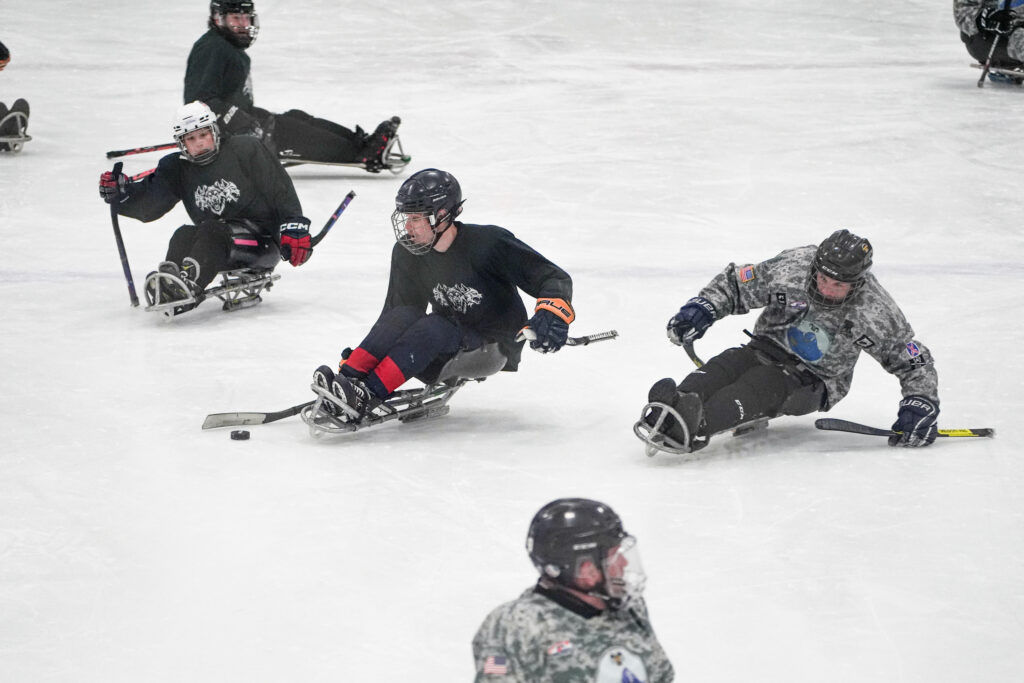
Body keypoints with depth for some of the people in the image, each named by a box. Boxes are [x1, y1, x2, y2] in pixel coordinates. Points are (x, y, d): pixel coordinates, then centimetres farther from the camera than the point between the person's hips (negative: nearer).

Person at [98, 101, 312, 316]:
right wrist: (120, 191, -17)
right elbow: (148, 206, 1)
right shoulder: (177, 168, 7)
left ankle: (190, 284, -58)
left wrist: (295, 228, -17)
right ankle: (171, 278, -51)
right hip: (221, 253, 5)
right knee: (184, 235, -23)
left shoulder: (245, 150, -6)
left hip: (262, 241, -5)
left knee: (211, 230, -31)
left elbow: (281, 190, -7)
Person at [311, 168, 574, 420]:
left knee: (433, 327, -31)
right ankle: (349, 378, -39)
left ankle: (366, 396, -45)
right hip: (448, 352, 5)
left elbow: (555, 279, -17)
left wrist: (552, 315, -37)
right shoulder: (407, 255, -1)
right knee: (404, 315, -23)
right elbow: (394, 313, 7)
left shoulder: (488, 243, -17)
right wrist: (355, 356, -5)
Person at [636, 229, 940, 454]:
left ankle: (690, 427, -60)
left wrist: (920, 405, -21)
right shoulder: (791, 268, -16)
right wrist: (701, 308, -18)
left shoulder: (874, 312, -18)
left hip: (815, 382, -3)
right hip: (767, 350, 3)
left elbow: (914, 362, -8)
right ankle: (673, 405, -59)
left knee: (759, 385, -33)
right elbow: (735, 284, -2)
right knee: (728, 364, -30)